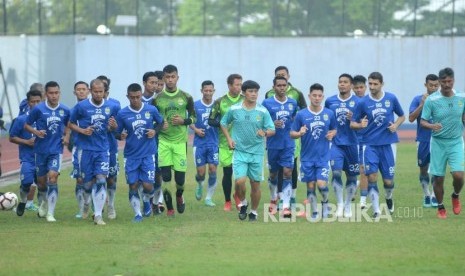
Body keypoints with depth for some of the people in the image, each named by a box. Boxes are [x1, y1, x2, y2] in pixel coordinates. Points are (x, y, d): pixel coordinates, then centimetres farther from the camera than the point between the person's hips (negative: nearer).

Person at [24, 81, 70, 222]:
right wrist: (36, 132, -17)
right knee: (41, 180, 10)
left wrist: (67, 136, 0)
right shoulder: (38, 109, -8)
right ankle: (43, 202, 42)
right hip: (41, 150, 1)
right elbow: (27, 125, 1)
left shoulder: (65, 110, -2)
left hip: (56, 150, -1)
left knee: (53, 177, -17)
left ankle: (50, 213, -12)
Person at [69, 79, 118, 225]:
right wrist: (82, 131, -13)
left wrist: (113, 126, -10)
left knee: (101, 180, -12)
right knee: (88, 182, 6)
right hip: (86, 149, -1)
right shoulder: (81, 106, -5)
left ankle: (98, 215, -8)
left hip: (103, 149, 1)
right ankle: (86, 204, 38)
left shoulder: (110, 107, 2)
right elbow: (71, 124, 4)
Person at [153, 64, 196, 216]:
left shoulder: (186, 97, 3)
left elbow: (193, 117, 10)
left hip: (180, 140, 0)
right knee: (165, 176, -7)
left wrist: (183, 121, -9)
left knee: (180, 178, -1)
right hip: (163, 141, 0)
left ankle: (179, 196, 33)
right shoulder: (157, 99, 3)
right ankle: (169, 208, 9)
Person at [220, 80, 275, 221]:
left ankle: (254, 212, 23)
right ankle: (243, 203, 13)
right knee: (239, 181, -16)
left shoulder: (263, 111, -3)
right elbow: (223, 123, 13)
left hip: (257, 152, 1)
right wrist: (229, 138, 0)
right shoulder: (234, 109, -2)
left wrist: (265, 132, -25)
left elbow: (272, 130, -3)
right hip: (239, 151, -1)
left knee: (255, 184, 5)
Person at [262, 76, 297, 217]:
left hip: (288, 144, 1)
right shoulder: (267, 103, -3)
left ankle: (286, 206, -13)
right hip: (273, 144, 0)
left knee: (287, 173, -11)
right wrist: (273, 124, -17)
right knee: (273, 173, 13)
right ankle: (273, 199, 37)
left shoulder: (293, 103, 5)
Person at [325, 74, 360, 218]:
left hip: (352, 143, 0)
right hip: (336, 143, 0)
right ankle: (340, 204, -4)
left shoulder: (357, 102, -1)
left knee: (351, 176, 8)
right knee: (336, 172, -14)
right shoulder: (330, 101, 5)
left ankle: (348, 205, 24)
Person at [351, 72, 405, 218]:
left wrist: (396, 125, -5)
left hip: (388, 144, 1)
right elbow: (352, 123, 4)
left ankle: (389, 197, 36)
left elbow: (402, 116, 15)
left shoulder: (391, 98, 1)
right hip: (370, 144, -1)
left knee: (388, 180, 2)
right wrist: (360, 125, -18)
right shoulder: (363, 102, -2)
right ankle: (376, 210, -6)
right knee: (372, 175, -15)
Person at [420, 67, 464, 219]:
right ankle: (440, 207, 22)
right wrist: (432, 126, -28)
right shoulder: (431, 100, -8)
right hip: (438, 143, -1)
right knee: (438, 178, 1)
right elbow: (423, 121, -7)